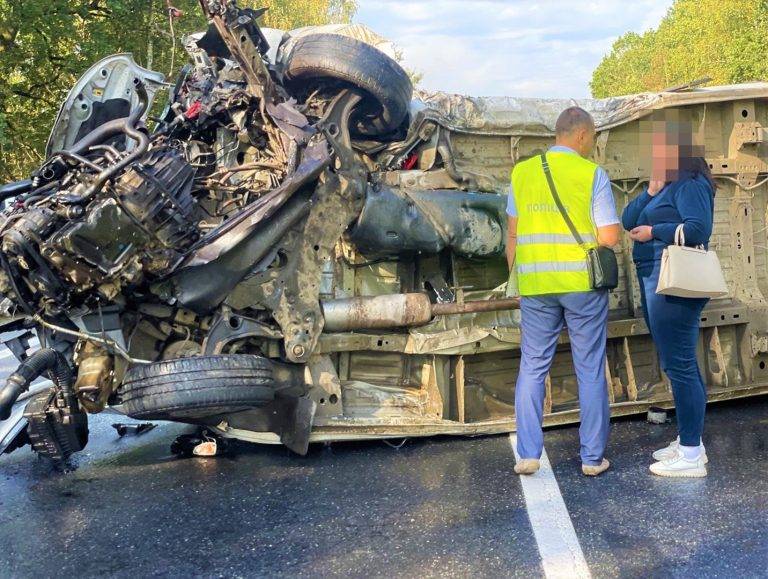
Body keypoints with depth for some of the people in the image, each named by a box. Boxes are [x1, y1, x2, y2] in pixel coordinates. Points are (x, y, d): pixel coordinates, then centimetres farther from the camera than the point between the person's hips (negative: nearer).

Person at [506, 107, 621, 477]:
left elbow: (512, 234, 7)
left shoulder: (522, 172, 5)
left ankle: (528, 454, 8)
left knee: (532, 368, 11)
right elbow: (610, 237, -9)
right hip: (582, 283, -2)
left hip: (535, 285, 3)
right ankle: (592, 457, 13)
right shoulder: (593, 174, -5)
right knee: (590, 371, 7)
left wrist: (515, 278, 16)